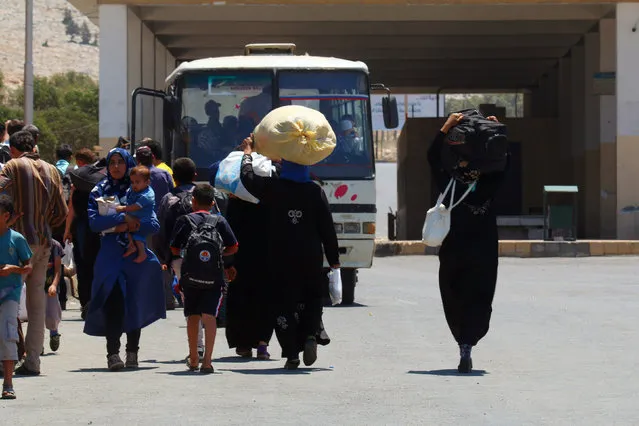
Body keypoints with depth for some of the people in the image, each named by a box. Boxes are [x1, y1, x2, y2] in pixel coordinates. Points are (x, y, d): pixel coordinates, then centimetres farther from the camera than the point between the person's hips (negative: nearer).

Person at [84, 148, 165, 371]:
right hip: (110, 254, -1)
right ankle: (113, 353, -20)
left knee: (135, 301, 2)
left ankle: (132, 353, 12)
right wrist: (122, 218, -16)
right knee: (113, 301, -16)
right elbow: (94, 222, -7)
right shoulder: (99, 191, 8)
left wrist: (128, 227, -14)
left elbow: (153, 225, 0)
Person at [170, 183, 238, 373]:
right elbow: (233, 247, 3)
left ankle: (193, 359, 28)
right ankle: (207, 360, -19)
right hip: (214, 277, -1)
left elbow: (174, 249, 5)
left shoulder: (184, 221, 5)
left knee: (193, 316, 15)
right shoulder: (219, 221, 5)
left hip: (190, 277, 1)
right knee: (209, 315, -5)